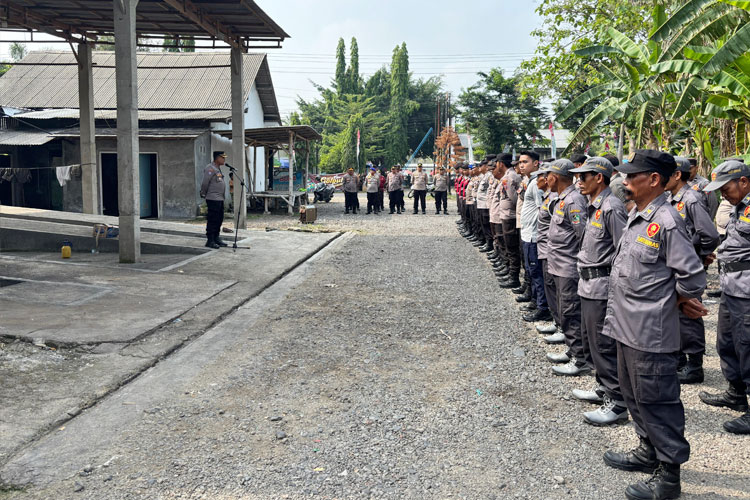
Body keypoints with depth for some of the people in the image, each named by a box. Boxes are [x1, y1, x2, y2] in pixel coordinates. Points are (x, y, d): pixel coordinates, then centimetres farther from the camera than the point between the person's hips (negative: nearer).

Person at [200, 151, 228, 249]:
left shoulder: (218, 169, 19)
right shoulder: (210, 168, -12)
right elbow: (205, 183, -15)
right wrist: (203, 194, -6)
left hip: (220, 199, 10)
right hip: (213, 199, -10)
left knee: (219, 219, 13)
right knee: (212, 220, -7)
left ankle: (216, 238, 21)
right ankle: (210, 241, -3)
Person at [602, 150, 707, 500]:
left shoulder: (667, 222, -18)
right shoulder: (636, 217, 10)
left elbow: (692, 276, -18)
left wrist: (674, 302, -2)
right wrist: (673, 299, 11)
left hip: (650, 332, -10)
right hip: (628, 326, 10)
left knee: (655, 399, 2)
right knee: (634, 393, 22)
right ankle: (649, 450, 39)